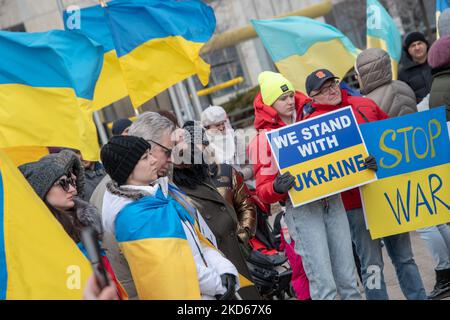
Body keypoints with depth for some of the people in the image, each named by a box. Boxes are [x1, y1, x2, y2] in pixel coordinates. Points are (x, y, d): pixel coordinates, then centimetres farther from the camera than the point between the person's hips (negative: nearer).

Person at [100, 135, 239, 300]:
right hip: (186, 292, -7)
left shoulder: (158, 193, 4)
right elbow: (175, 268, -21)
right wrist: (218, 284, -13)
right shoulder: (133, 219, -21)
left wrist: (223, 267, -5)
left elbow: (195, 239, 7)